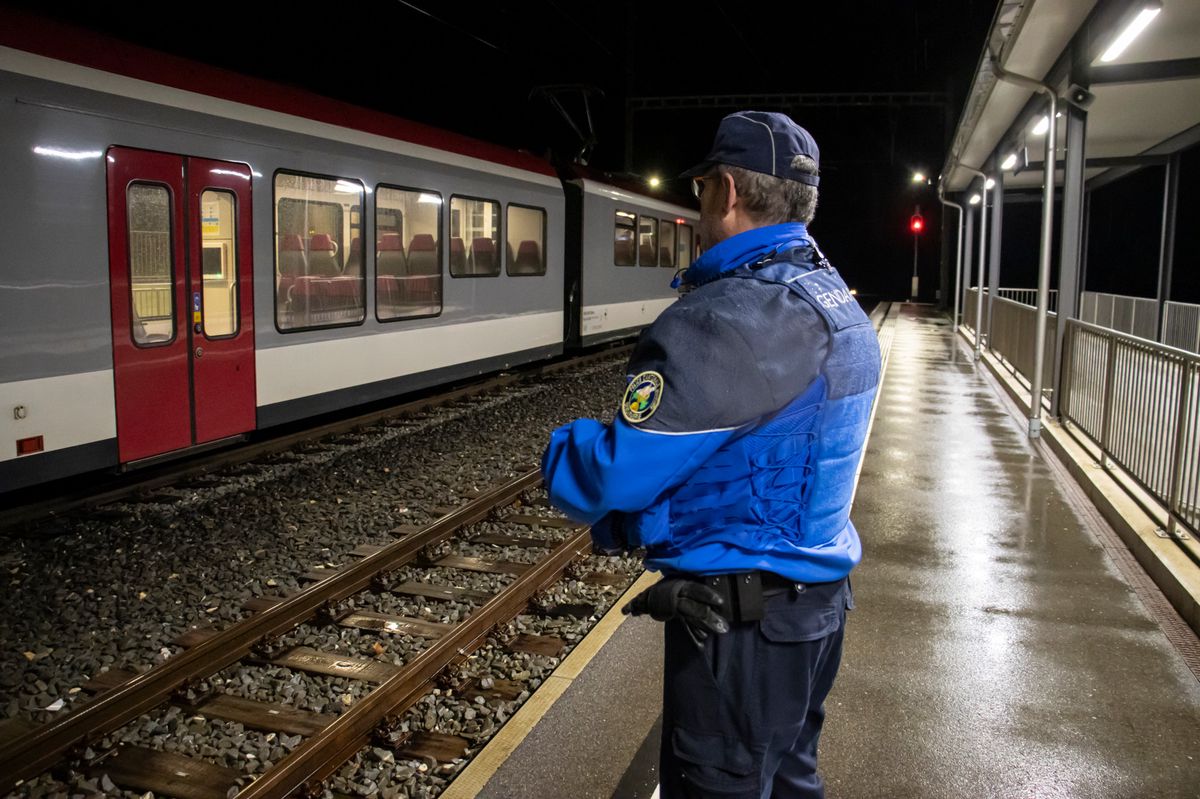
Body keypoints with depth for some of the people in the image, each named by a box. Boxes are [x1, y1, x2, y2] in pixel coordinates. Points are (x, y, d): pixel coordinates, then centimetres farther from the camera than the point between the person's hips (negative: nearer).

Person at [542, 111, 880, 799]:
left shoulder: (727, 319, -26)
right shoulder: (840, 305, 7)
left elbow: (615, 472, -26)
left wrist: (562, 451, -2)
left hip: (739, 624, -9)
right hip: (819, 599, 9)